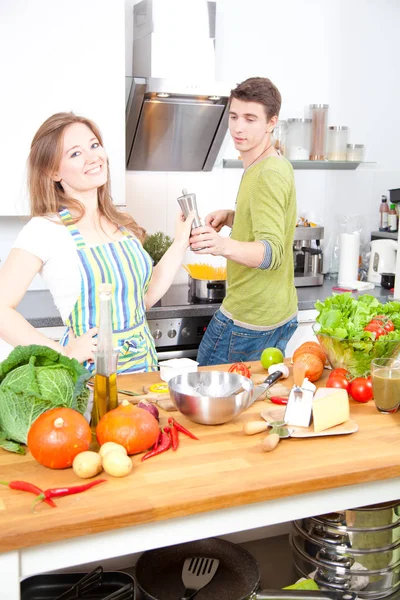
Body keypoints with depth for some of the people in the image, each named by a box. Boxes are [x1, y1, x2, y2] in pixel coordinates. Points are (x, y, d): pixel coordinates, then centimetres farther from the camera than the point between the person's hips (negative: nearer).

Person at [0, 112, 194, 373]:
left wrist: (180, 245, 7)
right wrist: (64, 352, -16)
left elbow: (145, 298, 11)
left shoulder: (123, 223, 6)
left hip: (144, 361, 6)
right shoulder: (45, 229, -13)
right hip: (90, 371, -5)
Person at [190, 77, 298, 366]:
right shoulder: (276, 165, 13)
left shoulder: (268, 174, -20)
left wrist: (225, 246, -48)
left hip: (248, 320, -10)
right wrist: (230, 216, 8)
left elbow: (273, 252, -30)